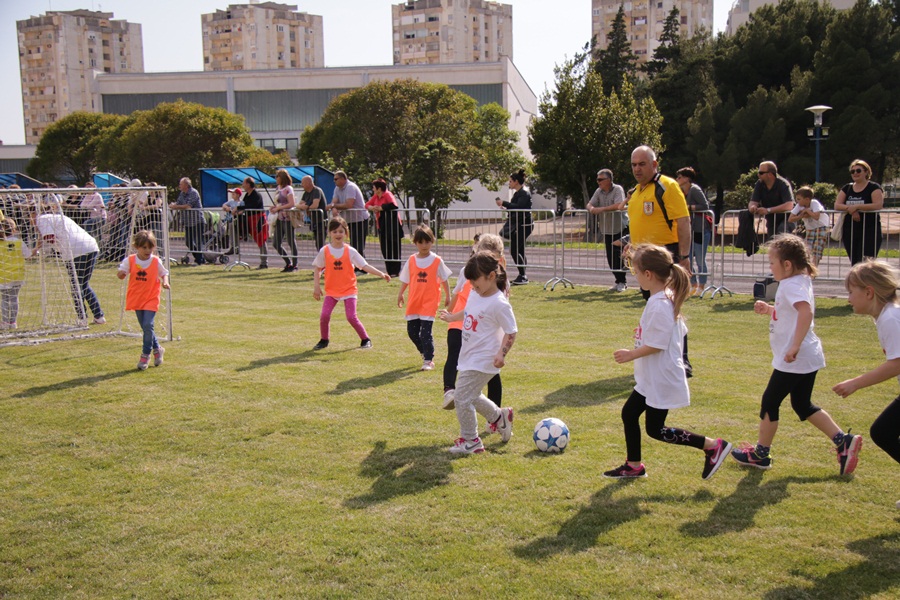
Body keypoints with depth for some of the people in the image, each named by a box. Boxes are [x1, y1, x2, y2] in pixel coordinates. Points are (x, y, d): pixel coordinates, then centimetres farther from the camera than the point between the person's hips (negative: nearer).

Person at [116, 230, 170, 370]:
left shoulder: (156, 261, -5)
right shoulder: (130, 260, -4)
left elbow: (164, 273, 9)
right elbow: (121, 274, -2)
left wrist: (165, 282, -12)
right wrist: (121, 274, -26)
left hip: (151, 299, -2)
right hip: (136, 299, 3)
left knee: (147, 325, -15)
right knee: (145, 327, 9)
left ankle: (146, 354, -3)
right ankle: (157, 349, 30)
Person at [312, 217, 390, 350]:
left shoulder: (350, 251, -3)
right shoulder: (324, 251, -2)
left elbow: (365, 266, -7)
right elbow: (318, 269, 6)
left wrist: (381, 274, -17)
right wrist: (316, 287, -1)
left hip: (349, 290, -1)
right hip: (331, 290, 1)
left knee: (351, 317, -11)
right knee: (324, 315, -11)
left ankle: (365, 339, 9)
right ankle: (324, 340, 13)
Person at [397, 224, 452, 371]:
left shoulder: (437, 261, -4)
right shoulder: (411, 260, 3)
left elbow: (444, 280, 4)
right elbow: (405, 279, 11)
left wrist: (447, 296, 5)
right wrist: (400, 294, 8)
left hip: (429, 303, -4)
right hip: (413, 302, 4)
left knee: (425, 332, -10)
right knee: (412, 331, 9)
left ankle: (429, 360, 2)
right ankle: (425, 352, 32)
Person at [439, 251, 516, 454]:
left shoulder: (499, 304, -21)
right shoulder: (476, 295, 5)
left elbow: (511, 332, -18)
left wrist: (502, 353, -30)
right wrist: (452, 317, 38)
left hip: (482, 361, -9)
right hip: (469, 356, 9)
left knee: (463, 398, -7)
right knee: (471, 396, 22)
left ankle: (470, 441, 8)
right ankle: (499, 416, 41)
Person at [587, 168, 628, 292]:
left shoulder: (618, 189, -10)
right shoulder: (599, 191, 9)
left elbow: (619, 205, -24)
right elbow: (590, 204, 7)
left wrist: (602, 209, -24)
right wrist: (592, 209, -17)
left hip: (619, 229, -6)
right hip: (606, 230, 6)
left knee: (618, 256, -7)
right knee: (610, 257, 7)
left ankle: (621, 282, 4)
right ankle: (619, 281, 18)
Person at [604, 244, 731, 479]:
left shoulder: (659, 305, -25)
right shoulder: (667, 297, 6)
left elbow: (657, 344, -26)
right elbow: (677, 331, 14)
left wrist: (631, 354, -15)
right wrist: (644, 333, 19)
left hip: (660, 380, -10)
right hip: (650, 378, 10)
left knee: (655, 429, -1)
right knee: (629, 413, 15)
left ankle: (713, 445, 5)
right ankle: (633, 466, 27)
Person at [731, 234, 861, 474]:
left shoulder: (792, 285, -18)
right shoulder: (801, 282, 13)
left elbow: (806, 312, -36)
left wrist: (795, 346, -38)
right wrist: (769, 310, 17)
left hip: (794, 360, -10)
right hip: (808, 358, 10)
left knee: (770, 401, 3)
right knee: (803, 405, 18)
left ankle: (760, 454, 15)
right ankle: (843, 441, 13)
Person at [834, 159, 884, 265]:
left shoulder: (874, 187, -1)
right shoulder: (847, 188, 13)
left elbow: (879, 205, -17)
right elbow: (837, 205, 3)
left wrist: (856, 206, -20)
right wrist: (850, 209, -16)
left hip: (869, 230, -5)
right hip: (850, 231, 5)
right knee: (854, 263, 7)